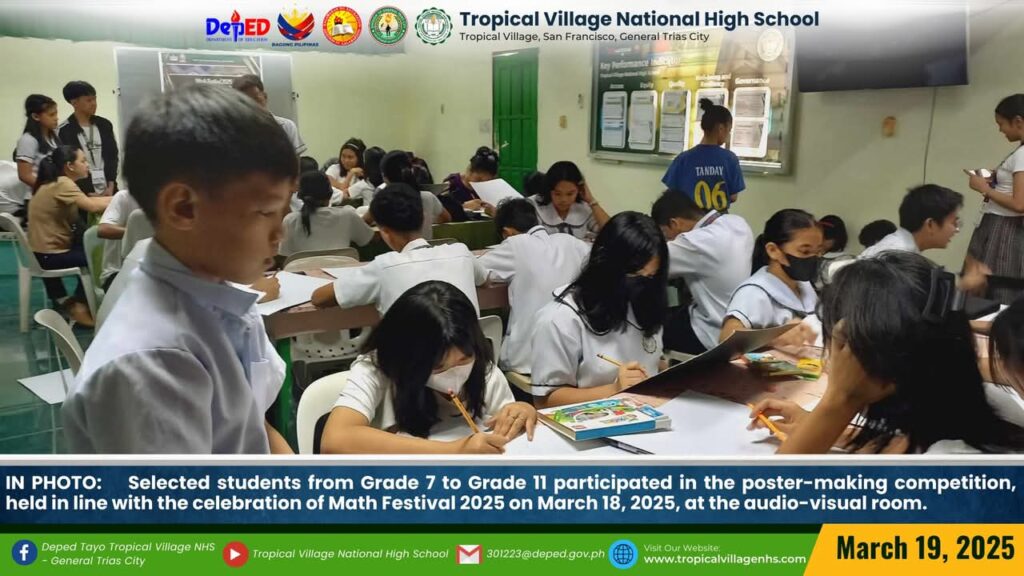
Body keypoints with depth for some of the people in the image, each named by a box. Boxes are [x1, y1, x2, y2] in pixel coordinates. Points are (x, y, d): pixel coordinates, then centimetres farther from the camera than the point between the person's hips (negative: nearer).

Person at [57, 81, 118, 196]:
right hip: (82, 193, -4)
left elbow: (113, 156, 10)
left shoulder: (104, 125, 9)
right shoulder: (64, 131, -3)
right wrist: (86, 193, -11)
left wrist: (111, 186, -1)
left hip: (108, 190, 4)